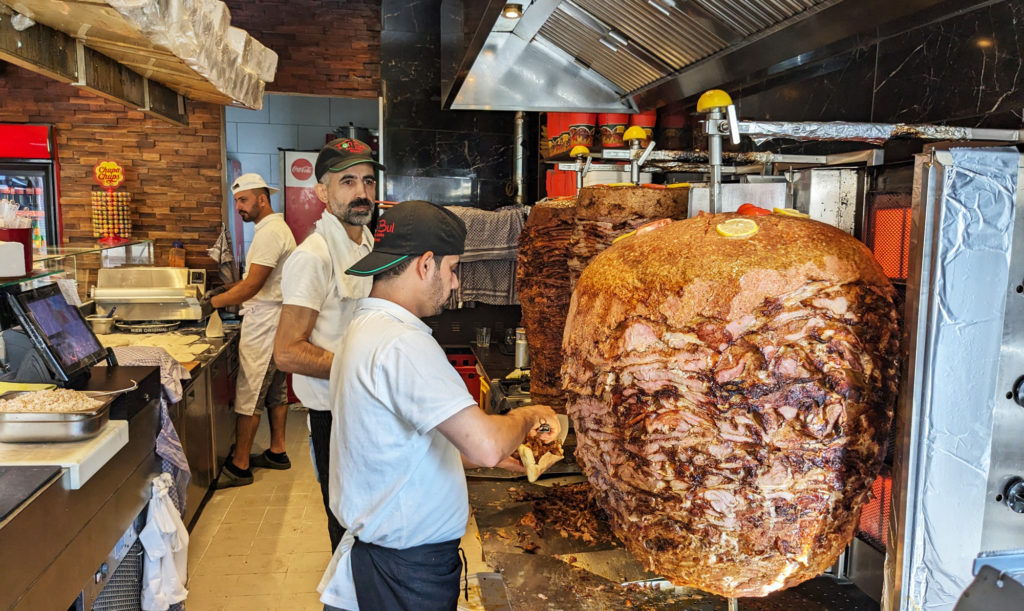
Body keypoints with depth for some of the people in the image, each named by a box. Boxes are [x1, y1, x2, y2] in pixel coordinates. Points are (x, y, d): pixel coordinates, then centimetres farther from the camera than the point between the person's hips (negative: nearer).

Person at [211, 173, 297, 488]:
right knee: (276, 390, 16)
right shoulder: (276, 228, 17)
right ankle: (277, 451, 25)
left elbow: (252, 286, -23)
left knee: (249, 396, -6)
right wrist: (225, 291, 11)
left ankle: (240, 466, 0)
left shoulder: (270, 233, -17)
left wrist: (211, 302, -17)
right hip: (274, 321, 11)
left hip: (264, 323, -11)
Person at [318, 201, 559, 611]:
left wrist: (495, 454, 14)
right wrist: (527, 416, -12)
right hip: (409, 569, -9)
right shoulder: (402, 344, -25)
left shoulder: (364, 328, 9)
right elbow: (485, 445, -33)